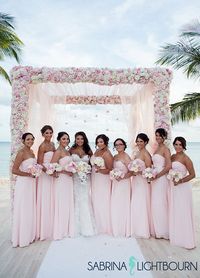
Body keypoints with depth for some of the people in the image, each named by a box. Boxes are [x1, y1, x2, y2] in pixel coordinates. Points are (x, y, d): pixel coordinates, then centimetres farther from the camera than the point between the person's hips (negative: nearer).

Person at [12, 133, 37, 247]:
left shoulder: (31, 151, 10)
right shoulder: (21, 153, -15)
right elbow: (14, 170, -19)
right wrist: (28, 174, -17)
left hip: (32, 183, 8)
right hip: (24, 183, -8)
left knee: (31, 209, 16)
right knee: (23, 210, 3)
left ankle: (30, 234, 32)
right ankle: (22, 238, 19)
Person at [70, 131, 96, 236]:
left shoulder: (88, 151, 6)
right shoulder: (71, 150, 4)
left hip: (85, 178, 1)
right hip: (75, 177, 0)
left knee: (85, 201, 0)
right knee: (76, 201, 3)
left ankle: (87, 227, 11)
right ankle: (76, 227, 16)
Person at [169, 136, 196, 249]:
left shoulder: (186, 158, -12)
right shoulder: (172, 157, 8)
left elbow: (192, 174, -13)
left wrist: (180, 181, -20)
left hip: (183, 188, -7)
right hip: (173, 187, 7)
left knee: (184, 213, 1)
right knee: (174, 212, 15)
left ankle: (188, 241, 14)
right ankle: (176, 236, 31)